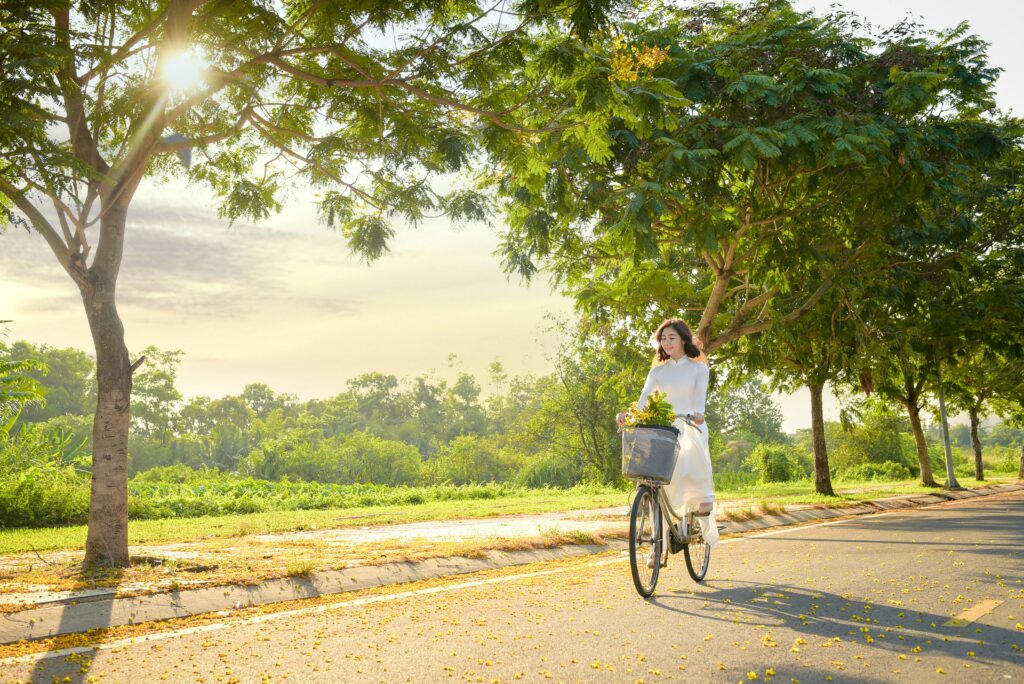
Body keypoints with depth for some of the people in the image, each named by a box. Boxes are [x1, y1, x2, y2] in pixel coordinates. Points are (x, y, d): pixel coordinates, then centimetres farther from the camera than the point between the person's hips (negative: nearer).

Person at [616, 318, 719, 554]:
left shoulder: (698, 367, 7)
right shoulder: (658, 371, 14)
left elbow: (699, 398, -7)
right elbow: (644, 399, 2)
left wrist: (698, 413, -30)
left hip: (691, 427, -1)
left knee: (693, 452, -33)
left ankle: (705, 495, -4)